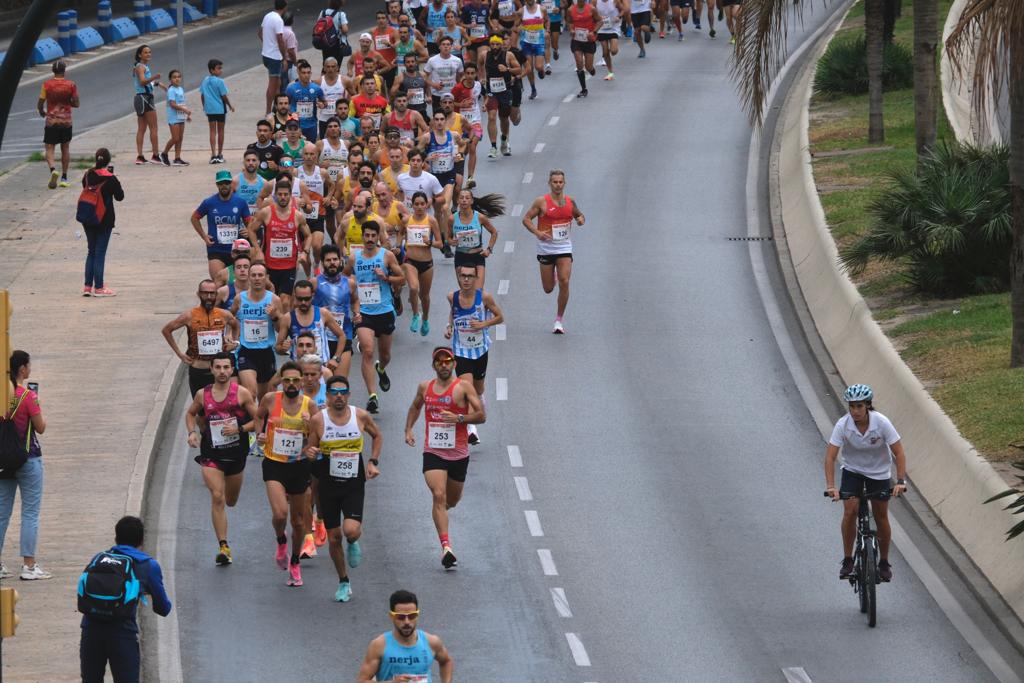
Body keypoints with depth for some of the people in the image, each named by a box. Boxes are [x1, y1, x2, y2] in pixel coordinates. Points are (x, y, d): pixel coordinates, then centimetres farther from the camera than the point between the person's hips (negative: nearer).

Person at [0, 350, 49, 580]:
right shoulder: (28, 396, -16)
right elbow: (40, 427, -9)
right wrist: (38, 409, 6)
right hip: (28, 458, -6)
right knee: (30, 512, 1)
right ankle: (28, 566, 0)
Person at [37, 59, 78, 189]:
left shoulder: (47, 85, -8)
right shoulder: (71, 85, -5)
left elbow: (40, 104, -5)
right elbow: (76, 104, -2)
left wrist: (42, 112, 16)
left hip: (51, 121, -2)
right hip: (66, 121, 2)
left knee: (49, 148, 3)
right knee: (65, 148, 15)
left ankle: (53, 170, -24)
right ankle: (64, 177, 17)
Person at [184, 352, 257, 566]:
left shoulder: (242, 393, -7)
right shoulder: (202, 394, -1)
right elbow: (191, 413, 18)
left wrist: (239, 429, -19)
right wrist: (192, 432, 0)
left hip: (236, 452, 0)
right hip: (211, 453, 0)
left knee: (231, 500, 14)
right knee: (217, 498, -14)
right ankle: (223, 547, -13)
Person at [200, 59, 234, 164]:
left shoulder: (205, 81, 2)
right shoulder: (219, 81, -14)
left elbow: (202, 95, 7)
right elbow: (224, 96, -12)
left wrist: (204, 107, 21)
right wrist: (230, 106, 3)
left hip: (209, 109, 4)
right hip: (220, 109, -4)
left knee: (212, 131, 4)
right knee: (220, 131, 10)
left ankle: (213, 155, -4)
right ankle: (220, 154, 17)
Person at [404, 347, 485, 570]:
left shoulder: (464, 388, -4)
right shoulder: (425, 387, 7)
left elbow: (481, 416, -7)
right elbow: (415, 407, 27)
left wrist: (458, 418, -22)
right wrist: (408, 429, 14)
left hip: (458, 453, 0)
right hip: (433, 451, 0)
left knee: (452, 500, 15)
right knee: (439, 495, -18)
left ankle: (441, 507, 53)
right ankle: (446, 546, -25)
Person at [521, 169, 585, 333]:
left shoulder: (570, 201, 4)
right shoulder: (541, 202, -7)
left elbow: (579, 215, 20)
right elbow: (526, 219, -4)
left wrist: (580, 219, -5)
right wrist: (537, 233, -20)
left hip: (564, 247, 2)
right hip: (546, 247, -2)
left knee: (564, 283, -13)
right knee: (548, 289, 4)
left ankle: (559, 320, -1)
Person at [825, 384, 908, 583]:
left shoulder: (881, 423, -25)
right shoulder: (843, 425, -24)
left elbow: (899, 452, -21)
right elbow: (830, 456, -26)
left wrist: (901, 481, -31)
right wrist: (830, 486, -37)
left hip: (879, 472, 0)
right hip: (852, 470, 0)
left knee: (881, 517, 2)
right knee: (850, 510, -17)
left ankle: (884, 563, 21)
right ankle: (847, 561, -5)